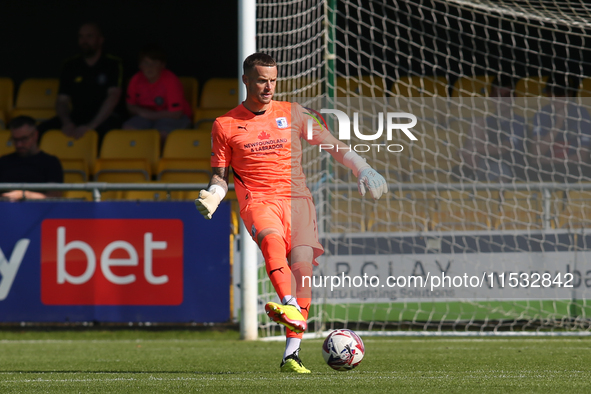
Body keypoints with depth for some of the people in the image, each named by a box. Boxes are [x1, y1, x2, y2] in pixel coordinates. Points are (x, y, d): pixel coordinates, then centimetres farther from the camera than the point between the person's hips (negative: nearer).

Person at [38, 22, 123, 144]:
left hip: (104, 117, -3)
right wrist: (67, 123, -17)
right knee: (43, 129, -24)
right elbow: (62, 101, 7)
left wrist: (91, 126, -25)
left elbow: (113, 97, -13)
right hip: (76, 117, 3)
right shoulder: (71, 66, 13)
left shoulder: (112, 64, 0)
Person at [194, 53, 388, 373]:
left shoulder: (292, 114, 14)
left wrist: (362, 169, 9)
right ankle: (289, 307, -57)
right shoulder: (225, 125, 11)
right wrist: (212, 197, -5)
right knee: (272, 238, -36)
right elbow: (220, 175, 16)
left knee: (302, 266, -17)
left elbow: (331, 144, 19)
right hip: (257, 201, -2)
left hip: (296, 198, 2)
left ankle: (291, 355, -18)